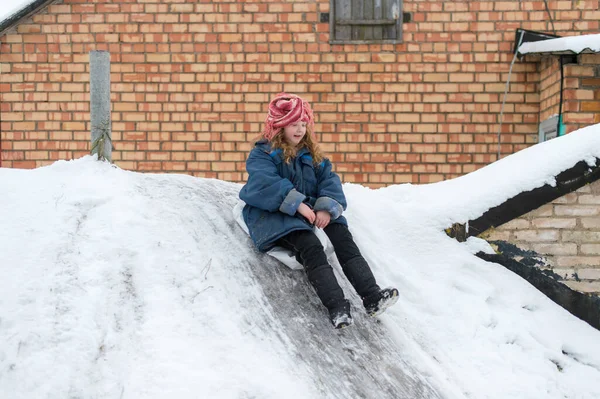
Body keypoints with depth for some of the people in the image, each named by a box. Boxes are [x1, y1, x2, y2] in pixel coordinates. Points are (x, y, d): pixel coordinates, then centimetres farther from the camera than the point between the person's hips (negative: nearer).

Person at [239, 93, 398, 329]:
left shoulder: (311, 155, 18)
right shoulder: (262, 154, 0)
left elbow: (329, 181, 6)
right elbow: (264, 183, -18)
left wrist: (327, 207, -16)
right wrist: (296, 203, -28)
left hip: (308, 212, 5)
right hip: (273, 215, -5)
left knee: (341, 233, -23)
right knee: (310, 245, -32)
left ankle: (372, 296, -34)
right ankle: (337, 307, -45)